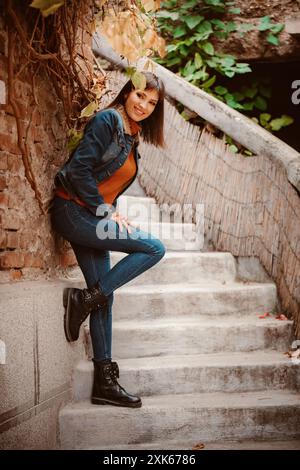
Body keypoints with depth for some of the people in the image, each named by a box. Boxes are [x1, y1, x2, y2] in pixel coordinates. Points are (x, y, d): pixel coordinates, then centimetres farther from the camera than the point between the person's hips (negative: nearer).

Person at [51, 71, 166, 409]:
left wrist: (111, 213, 5)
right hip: (74, 212, -9)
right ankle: (84, 300, -8)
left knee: (104, 295, 6)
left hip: (91, 216, 9)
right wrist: (107, 212, -14)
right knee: (154, 248, -15)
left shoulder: (132, 137, 15)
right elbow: (79, 169, -18)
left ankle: (104, 382, 11)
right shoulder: (107, 120, -10)